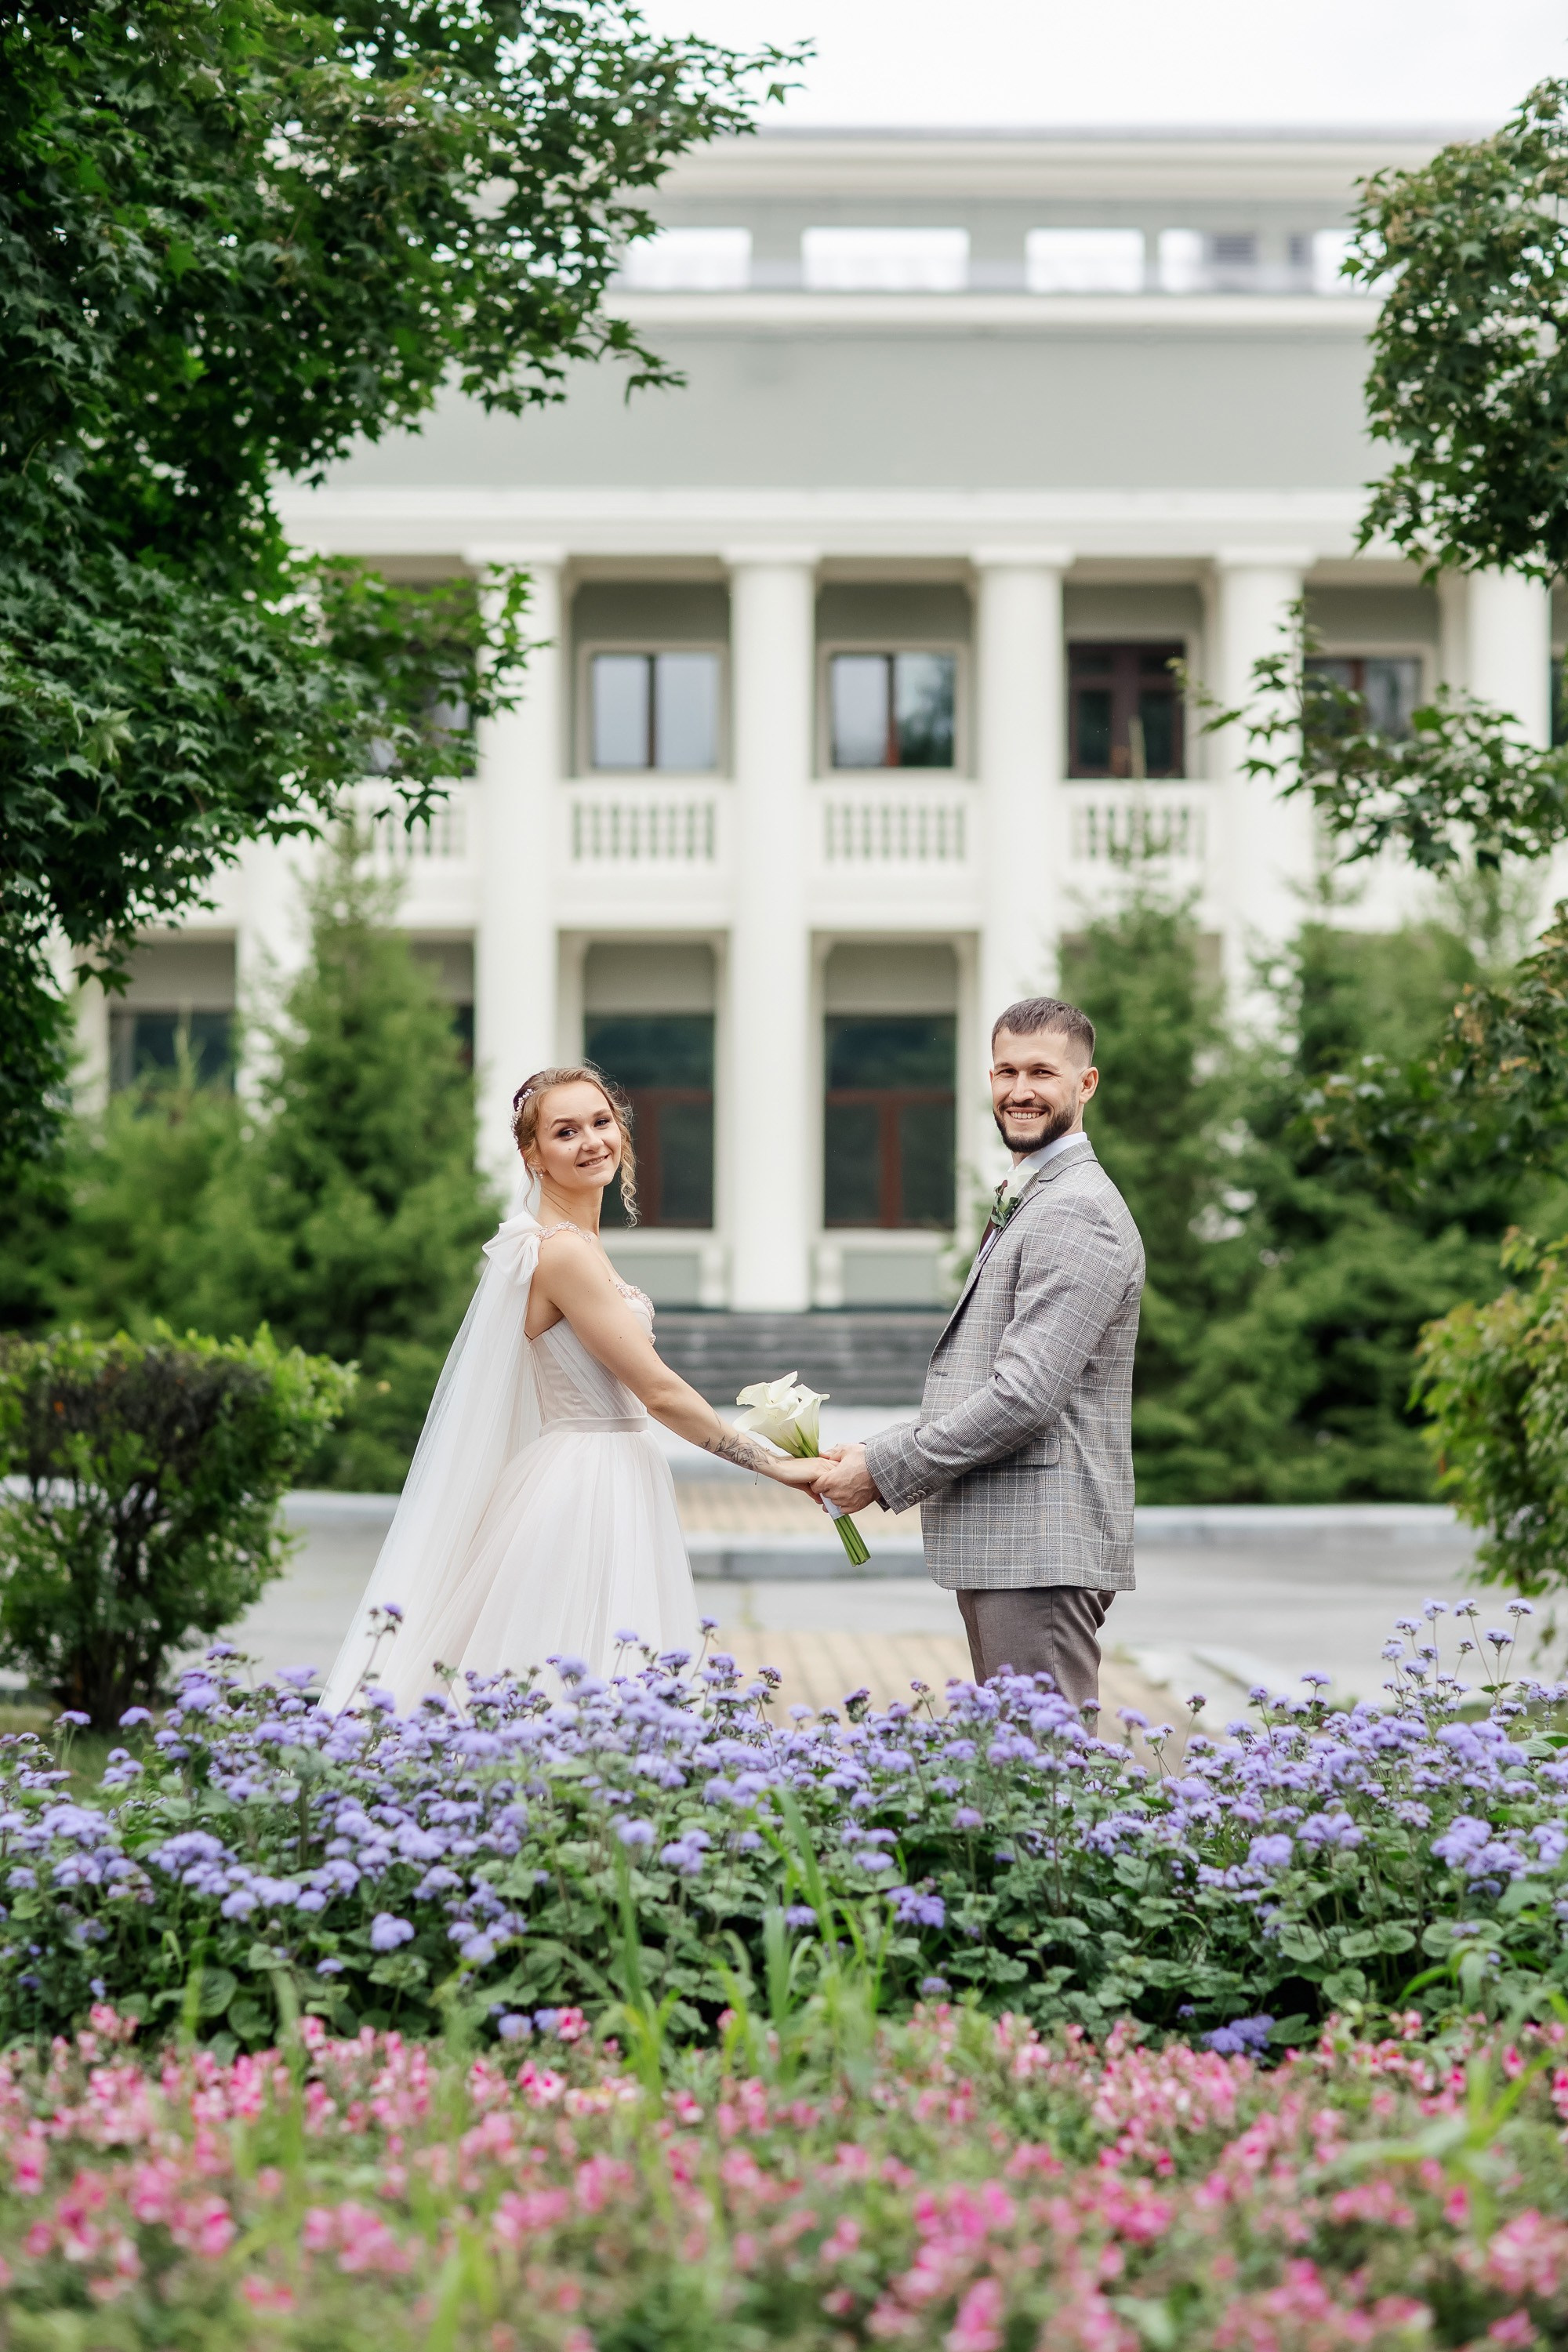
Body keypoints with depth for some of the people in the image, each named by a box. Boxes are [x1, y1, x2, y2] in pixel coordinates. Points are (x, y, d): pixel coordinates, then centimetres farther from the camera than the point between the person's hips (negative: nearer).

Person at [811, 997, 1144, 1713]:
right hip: (998, 1546, 11)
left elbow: (1025, 1394, -21)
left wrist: (885, 1470, -14)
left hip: (1041, 1549, -11)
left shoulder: (1077, 1212, -13)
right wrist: (876, 1453, 10)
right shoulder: (1023, 1203, 21)